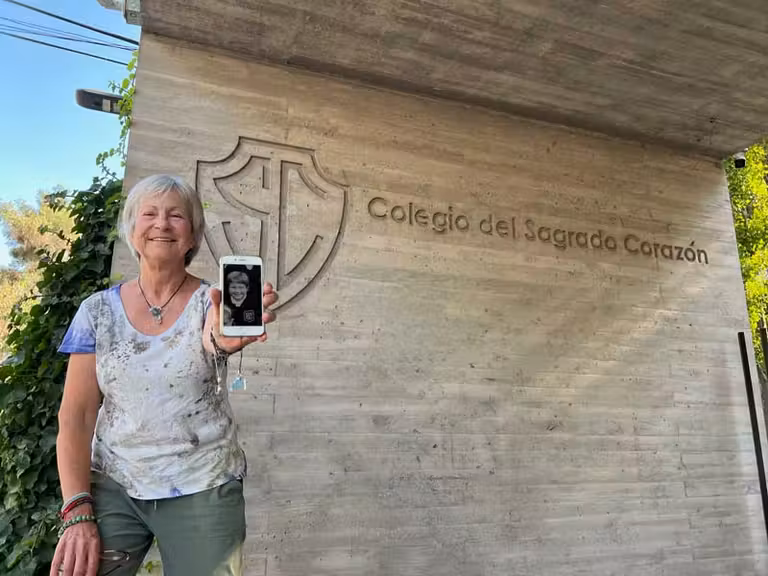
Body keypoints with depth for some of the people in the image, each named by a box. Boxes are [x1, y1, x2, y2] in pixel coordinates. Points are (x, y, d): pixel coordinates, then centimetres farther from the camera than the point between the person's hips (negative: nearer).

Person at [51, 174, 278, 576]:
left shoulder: (214, 302, -6)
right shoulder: (98, 310, -1)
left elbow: (209, 339, -30)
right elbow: (76, 416, -2)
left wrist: (223, 340, -55)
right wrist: (77, 511, -11)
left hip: (203, 489, -1)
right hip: (112, 486, 2)